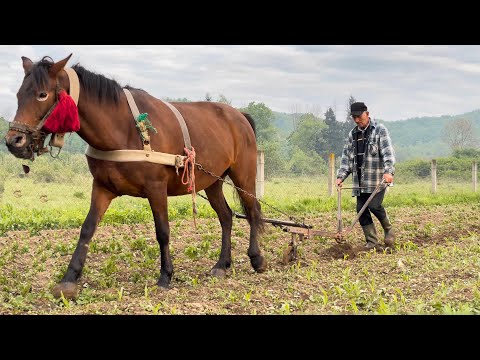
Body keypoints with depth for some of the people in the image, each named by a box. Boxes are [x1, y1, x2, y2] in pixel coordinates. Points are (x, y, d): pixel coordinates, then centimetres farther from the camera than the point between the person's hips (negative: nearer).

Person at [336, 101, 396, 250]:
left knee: (374, 205, -18)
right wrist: (341, 176, 6)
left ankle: (388, 230, 9)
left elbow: (388, 152, -12)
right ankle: (372, 243, 8)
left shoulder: (379, 130, -1)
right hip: (360, 181, 6)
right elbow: (346, 157, 18)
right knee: (361, 209, 0)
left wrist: (388, 171, -26)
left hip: (377, 179, -6)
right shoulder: (352, 134, 16)